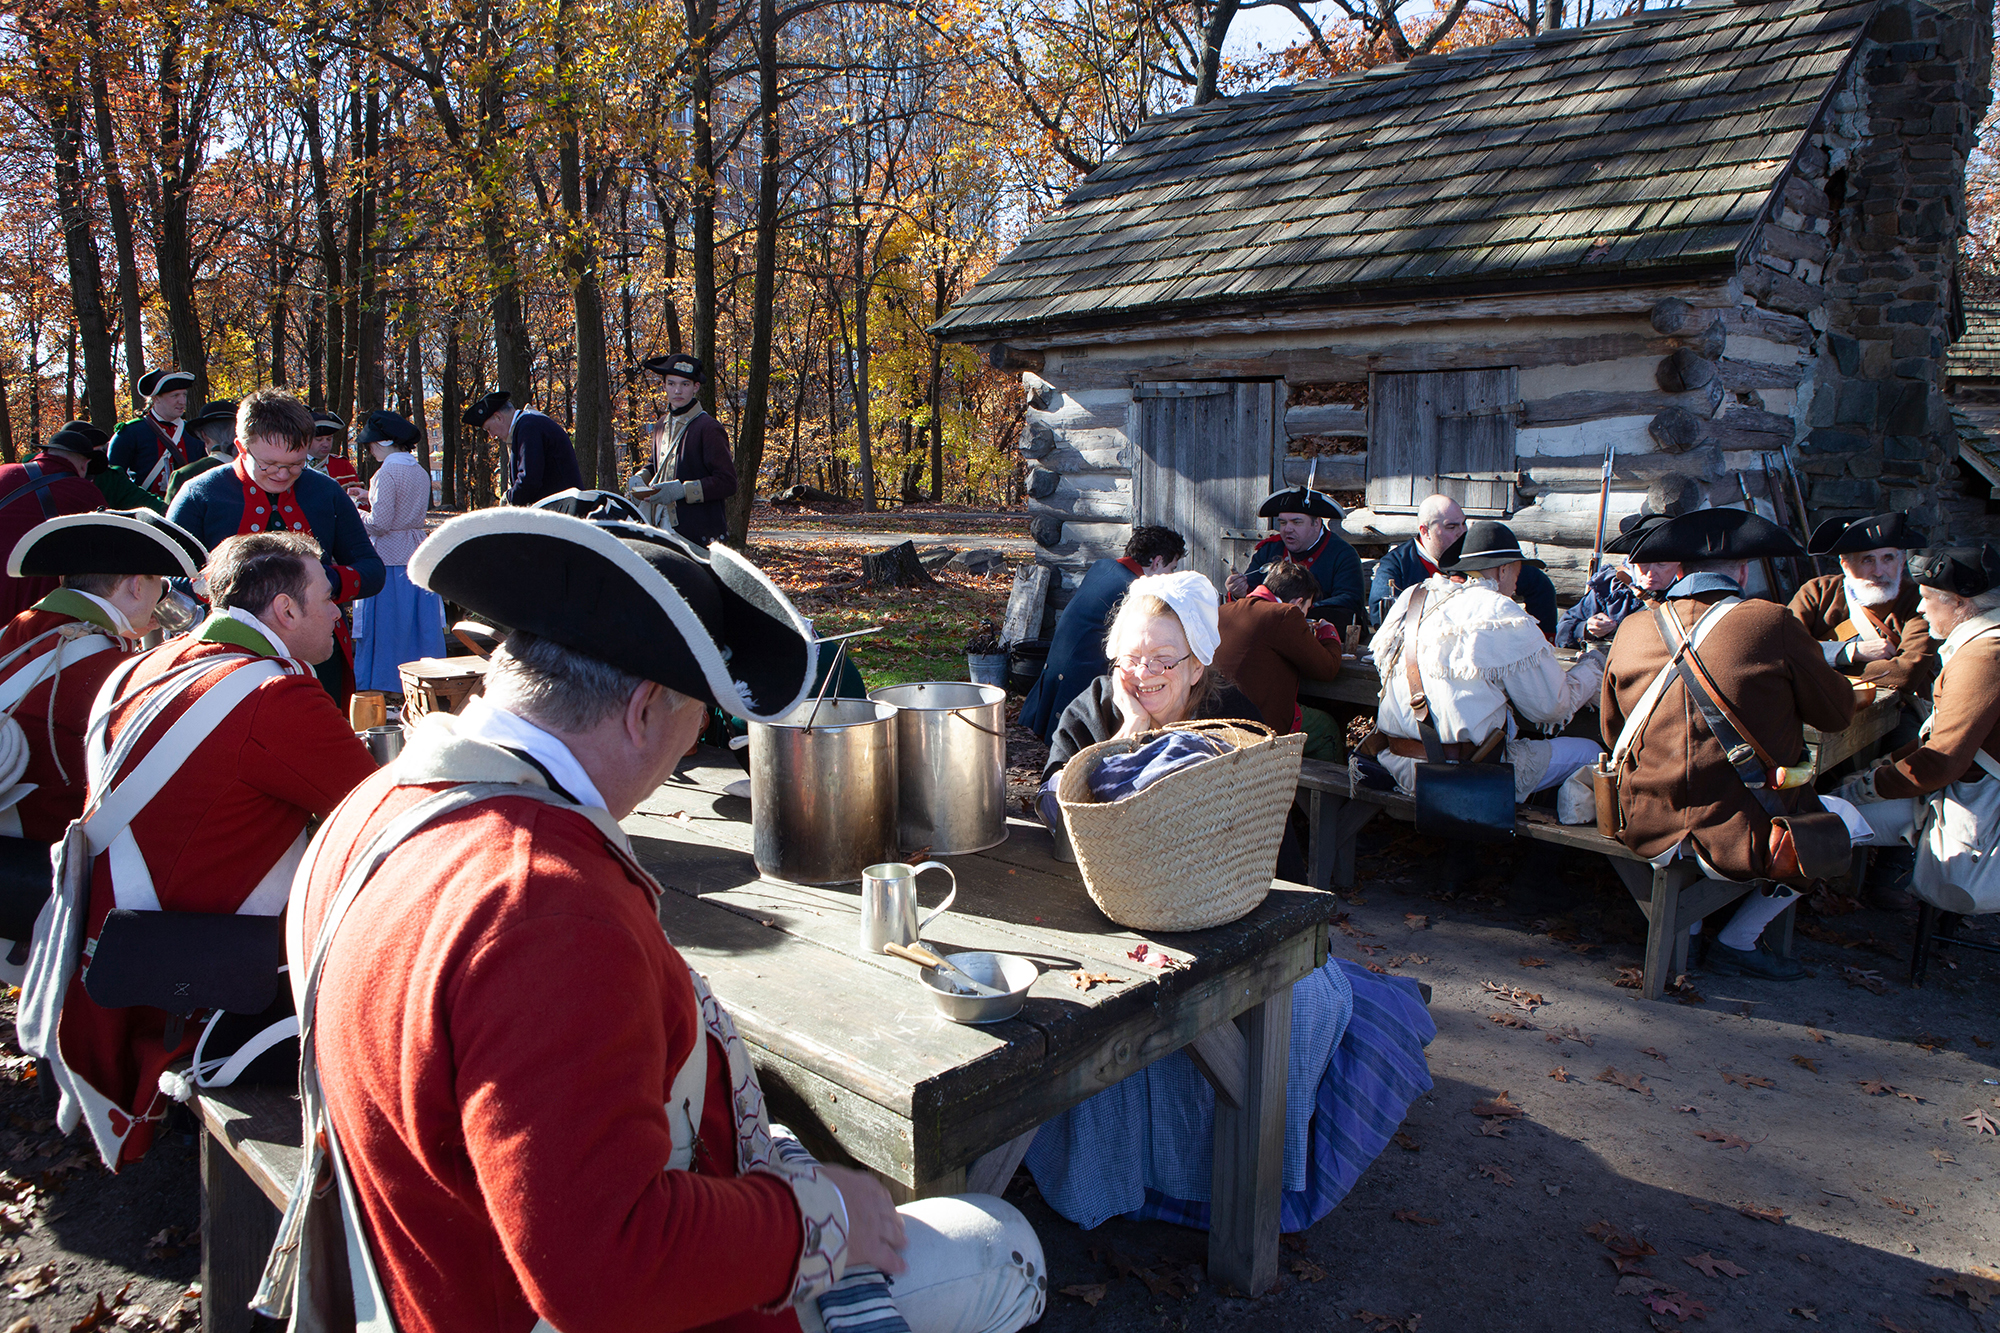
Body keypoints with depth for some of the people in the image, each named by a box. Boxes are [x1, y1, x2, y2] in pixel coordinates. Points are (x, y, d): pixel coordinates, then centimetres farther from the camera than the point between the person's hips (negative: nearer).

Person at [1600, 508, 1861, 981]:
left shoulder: (1632, 629, 1)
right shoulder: (1771, 623, -11)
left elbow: (1612, 733, 12)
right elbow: (1838, 713, 4)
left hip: (1648, 833, 5)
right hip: (1744, 840, -5)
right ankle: (1738, 942, 22)